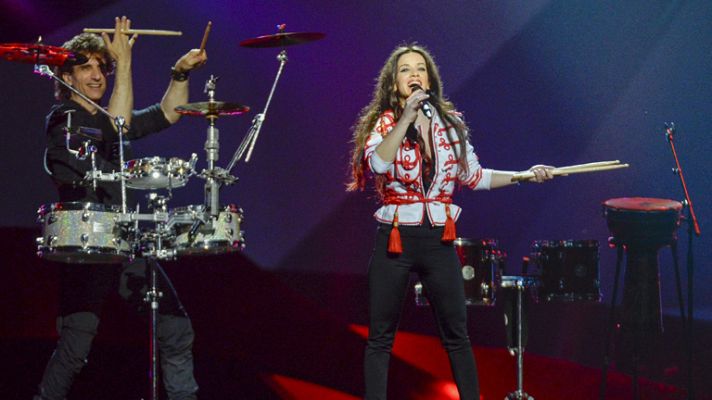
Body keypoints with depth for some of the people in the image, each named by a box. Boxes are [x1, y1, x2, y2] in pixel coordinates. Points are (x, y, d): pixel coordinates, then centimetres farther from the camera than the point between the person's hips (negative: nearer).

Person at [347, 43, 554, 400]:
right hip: (395, 238, -2)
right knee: (380, 337, 3)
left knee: (456, 335, 7)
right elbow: (377, 163, -23)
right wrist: (406, 118, -26)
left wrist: (525, 175, 9)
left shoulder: (450, 124, 7)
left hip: (439, 240, 2)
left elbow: (473, 176, 16)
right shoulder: (383, 123, -3)